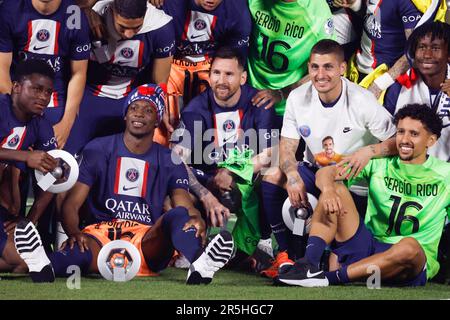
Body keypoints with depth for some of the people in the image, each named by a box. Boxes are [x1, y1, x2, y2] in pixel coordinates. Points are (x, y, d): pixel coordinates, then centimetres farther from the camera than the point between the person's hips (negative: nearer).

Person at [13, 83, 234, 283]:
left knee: (178, 215, -30)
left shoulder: (169, 162, 15)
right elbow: (71, 204, 5)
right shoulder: (98, 150, 13)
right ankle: (43, 265, -72)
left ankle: (199, 265, -61)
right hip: (102, 233, -1)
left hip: (148, 242, 1)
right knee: (79, 250, -37)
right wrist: (74, 232, -19)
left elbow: (186, 205, 0)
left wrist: (196, 218, -28)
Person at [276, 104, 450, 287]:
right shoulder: (379, 163, 8)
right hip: (368, 246, 3)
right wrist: (328, 189, -24)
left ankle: (329, 278, -33)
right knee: (335, 189, -14)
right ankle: (308, 265, -31)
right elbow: (325, 172, -2)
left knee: (409, 246, -39)